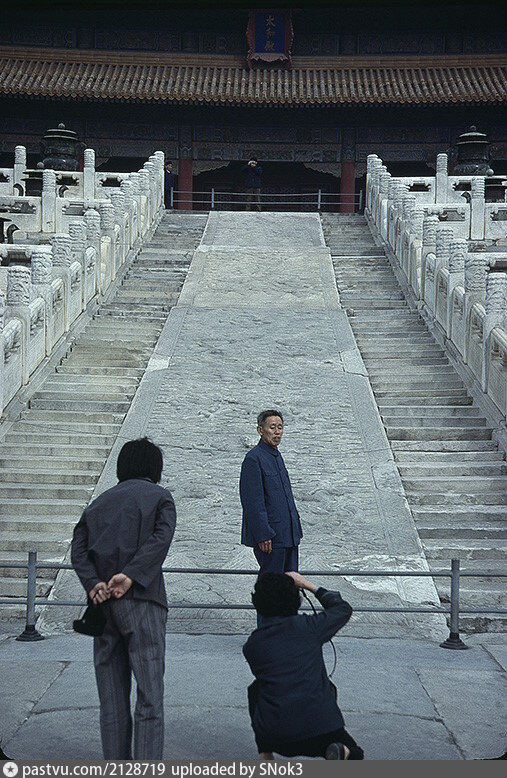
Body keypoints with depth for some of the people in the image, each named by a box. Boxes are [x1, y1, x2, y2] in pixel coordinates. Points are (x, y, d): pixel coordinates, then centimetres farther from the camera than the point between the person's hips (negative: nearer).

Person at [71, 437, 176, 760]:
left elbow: (78, 549, 5)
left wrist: (94, 583, -8)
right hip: (141, 600, -4)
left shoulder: (99, 503, 20)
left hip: (103, 602, 5)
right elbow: (161, 537, -12)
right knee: (150, 696, -4)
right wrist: (130, 575, -17)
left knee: (112, 698, 10)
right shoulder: (159, 497, 7)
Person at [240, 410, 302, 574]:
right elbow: (253, 502, -17)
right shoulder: (253, 458, -12)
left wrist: (296, 528, 17)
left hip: (288, 534, 9)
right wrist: (263, 535, -20)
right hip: (270, 536, -9)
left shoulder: (277, 455, 17)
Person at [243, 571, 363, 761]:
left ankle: (265, 756, 20)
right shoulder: (307, 626, -2)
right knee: (354, 755, 28)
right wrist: (309, 585, 23)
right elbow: (343, 609, 17)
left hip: (275, 736, 2)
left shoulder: (251, 645, 4)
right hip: (322, 730, -1)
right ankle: (340, 752, -8)